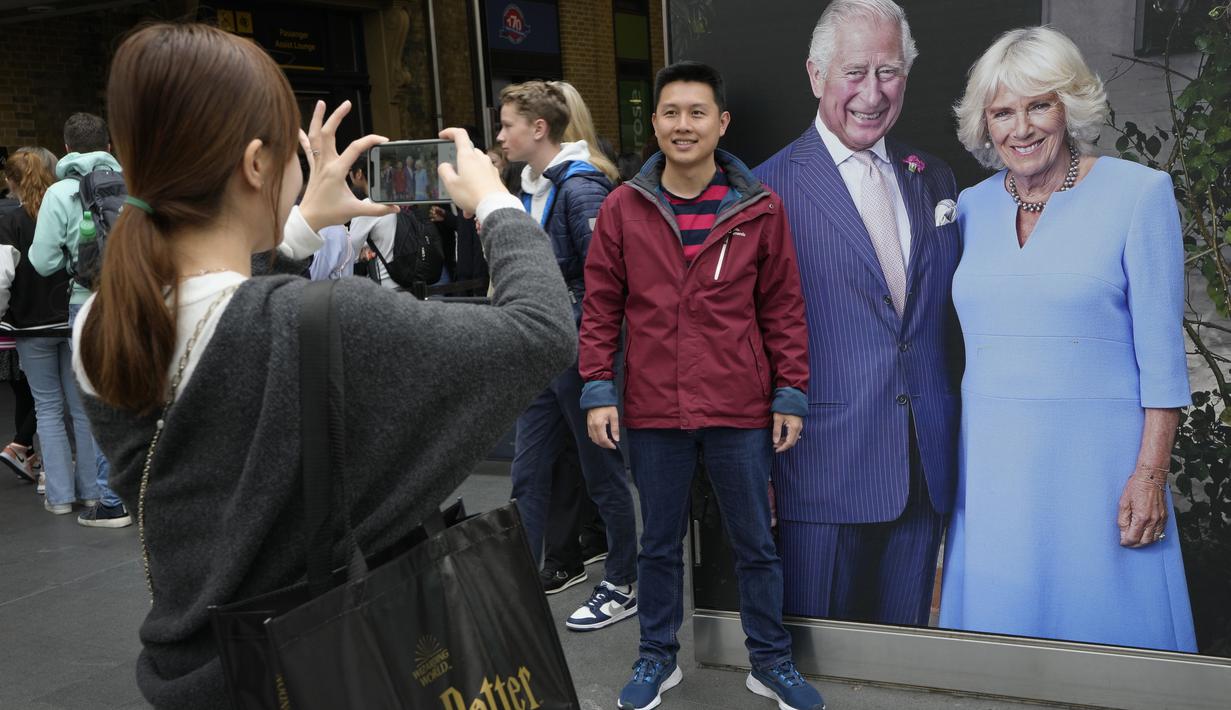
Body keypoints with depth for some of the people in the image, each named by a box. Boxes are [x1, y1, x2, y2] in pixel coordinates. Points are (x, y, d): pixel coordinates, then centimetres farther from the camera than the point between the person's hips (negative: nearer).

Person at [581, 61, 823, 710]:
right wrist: (598, 391, -3)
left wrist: (790, 395, -1)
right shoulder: (623, 207, -1)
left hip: (740, 412, 0)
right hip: (653, 411, 1)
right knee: (659, 544, 16)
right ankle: (657, 658, 35)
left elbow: (783, 310, 1)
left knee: (756, 545, 13)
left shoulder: (760, 209, -2)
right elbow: (601, 309, 2)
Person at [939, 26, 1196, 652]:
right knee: (1001, 626, 11)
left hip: (1096, 457, -3)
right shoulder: (971, 208, 9)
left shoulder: (1139, 191, -2)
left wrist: (1151, 473, -10)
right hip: (991, 463, 4)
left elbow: (1161, 349, -5)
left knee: (1105, 626, 5)